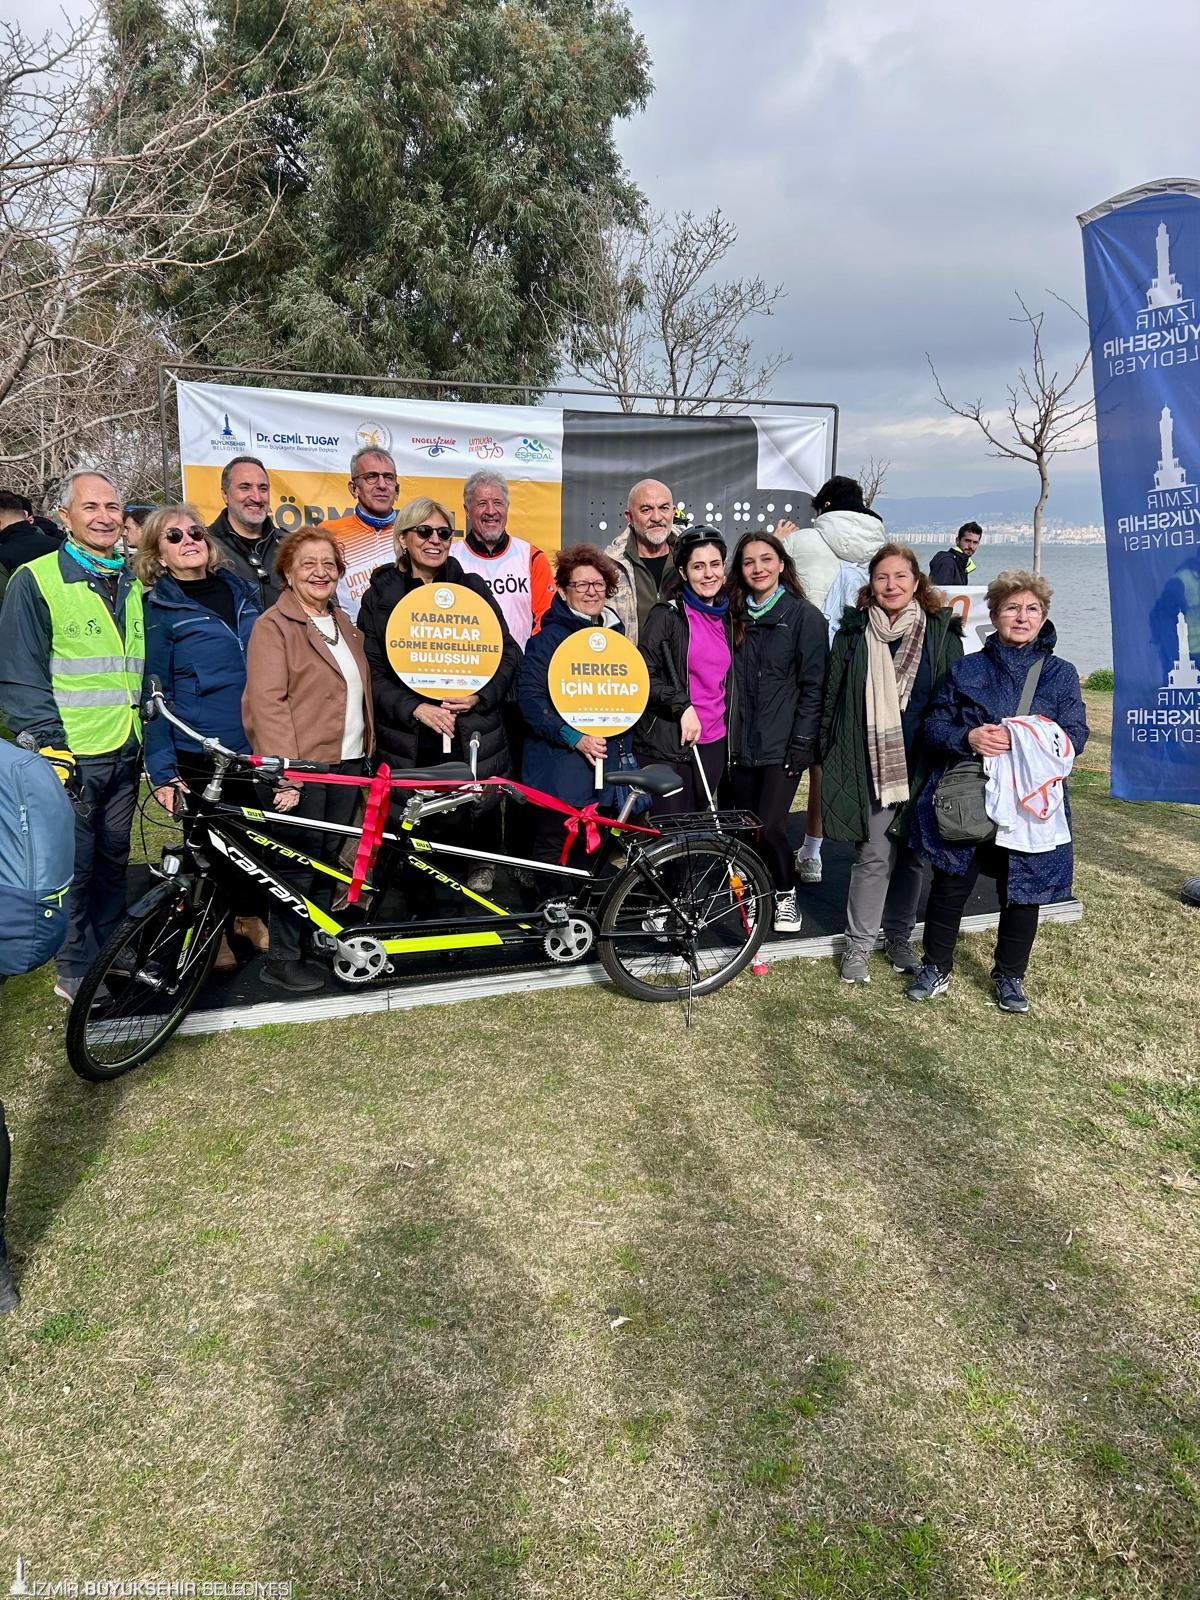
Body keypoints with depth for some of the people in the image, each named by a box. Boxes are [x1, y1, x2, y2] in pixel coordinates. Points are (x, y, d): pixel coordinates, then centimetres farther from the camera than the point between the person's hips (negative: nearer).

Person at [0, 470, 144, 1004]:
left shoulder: (134, 584, 13)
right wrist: (50, 744, -15)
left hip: (125, 753, 5)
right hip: (72, 755, -5)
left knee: (113, 860, 15)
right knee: (74, 868, 1)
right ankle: (76, 971, 15)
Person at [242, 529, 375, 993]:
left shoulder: (342, 624, 16)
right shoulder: (273, 625, -8)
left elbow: (359, 690, 25)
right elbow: (268, 702, -16)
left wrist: (366, 749, 15)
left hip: (347, 761, 7)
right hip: (304, 764, -7)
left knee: (329, 857, 13)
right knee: (299, 863, -2)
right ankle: (282, 959, 8)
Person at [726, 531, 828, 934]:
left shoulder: (804, 615, -4)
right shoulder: (736, 615, 11)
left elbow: (813, 685, -7)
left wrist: (802, 742, -12)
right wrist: (729, 735, 9)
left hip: (782, 746, -5)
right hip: (742, 744, 5)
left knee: (770, 828, -10)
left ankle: (786, 893, 15)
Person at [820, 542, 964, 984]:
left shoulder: (941, 632, 4)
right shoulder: (854, 632, 3)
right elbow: (832, 698, 5)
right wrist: (829, 757, 2)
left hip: (922, 764, 2)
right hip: (870, 763, -1)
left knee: (912, 853, 10)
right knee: (874, 855, -3)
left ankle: (899, 936, 27)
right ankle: (858, 944, 10)